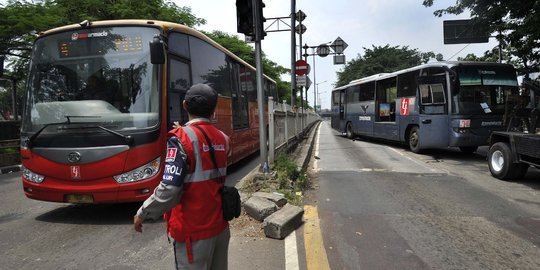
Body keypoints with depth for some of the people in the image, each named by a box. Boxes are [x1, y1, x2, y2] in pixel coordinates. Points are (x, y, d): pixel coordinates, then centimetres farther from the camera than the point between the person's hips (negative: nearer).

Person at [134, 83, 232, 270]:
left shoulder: (182, 138, -17)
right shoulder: (223, 139, 2)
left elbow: (169, 191, -23)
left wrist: (142, 214, -6)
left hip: (194, 231, -6)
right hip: (220, 225, 6)